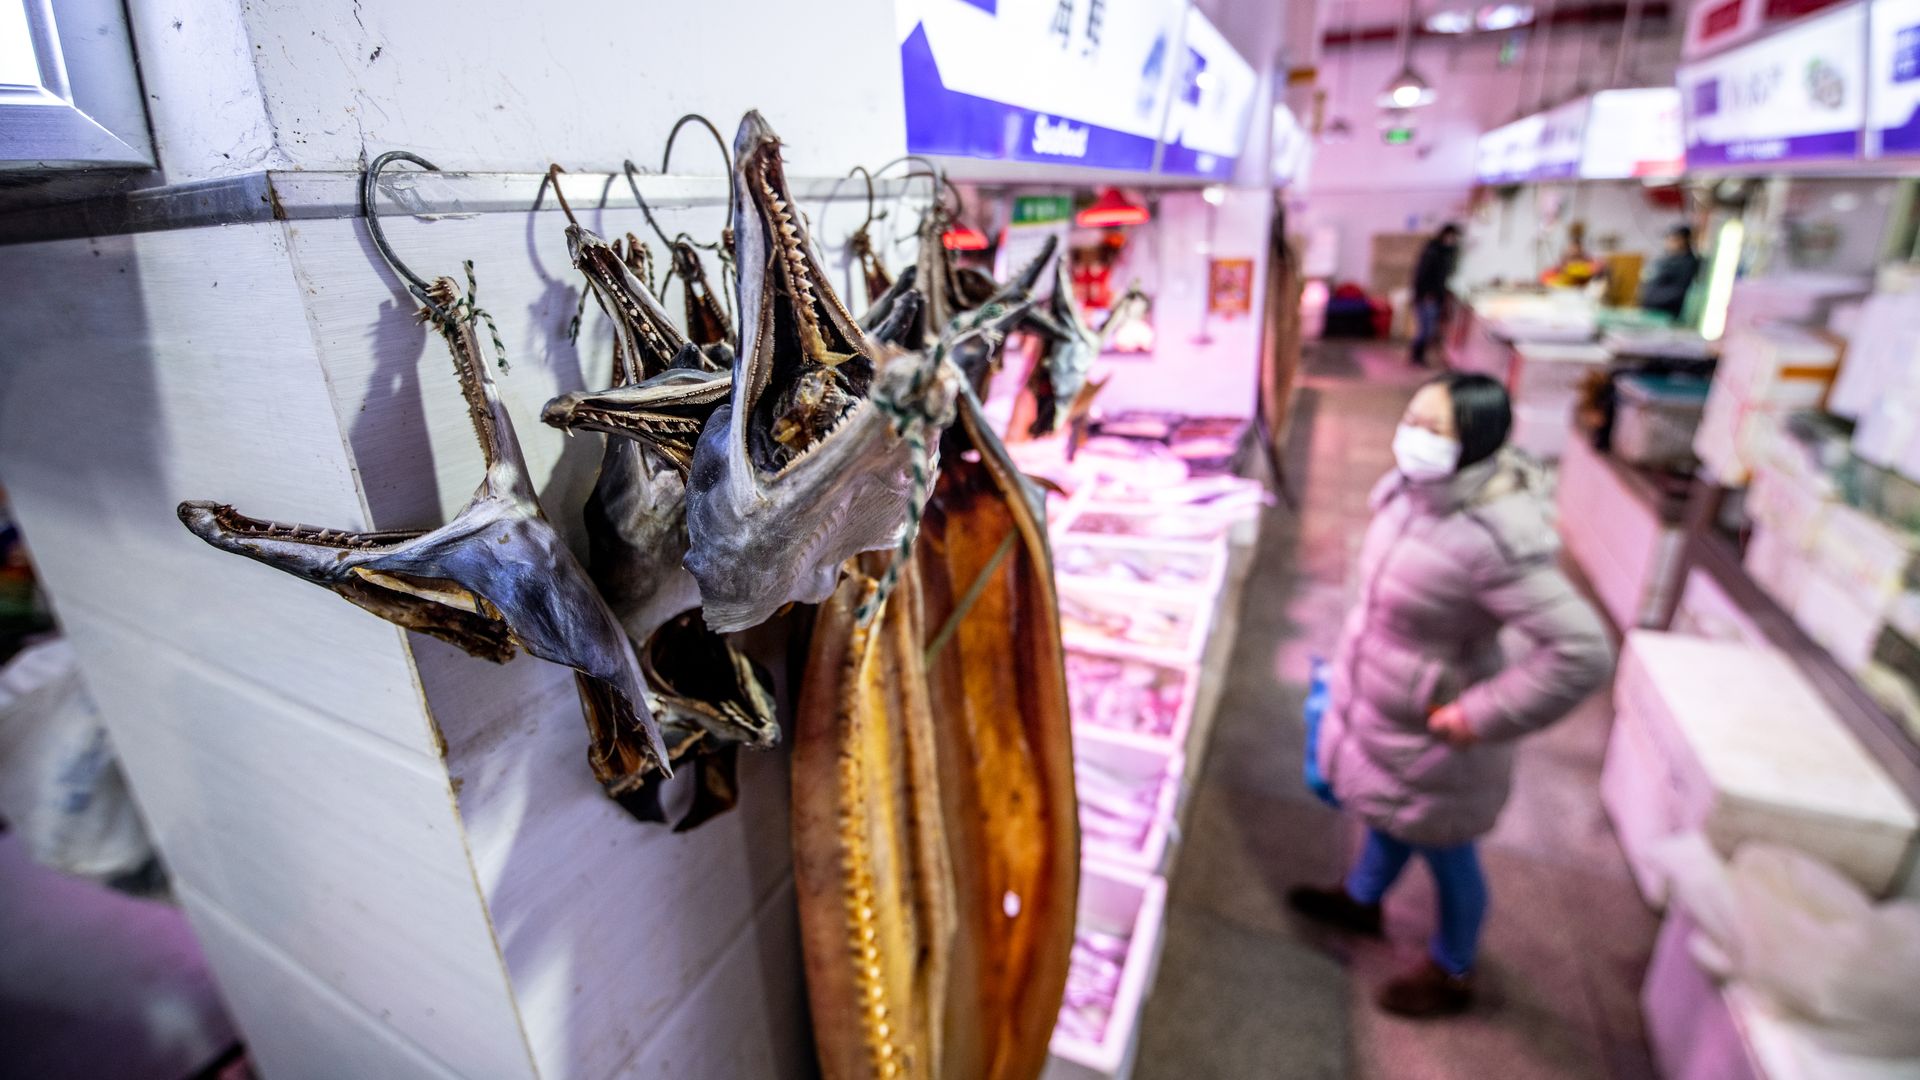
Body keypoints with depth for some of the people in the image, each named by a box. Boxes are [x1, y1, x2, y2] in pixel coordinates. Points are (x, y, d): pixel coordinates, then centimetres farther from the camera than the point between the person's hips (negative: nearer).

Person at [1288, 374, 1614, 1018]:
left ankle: (1452, 974, 47)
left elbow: (1583, 652, -33)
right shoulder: (1412, 490, -9)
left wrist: (1479, 715, -25)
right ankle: (1360, 900, 60)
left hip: (1428, 732, -7)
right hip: (1375, 700, 7)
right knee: (1385, 816, 31)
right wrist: (1353, 656, 15)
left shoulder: (1496, 541, -33)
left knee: (1445, 854, 19)